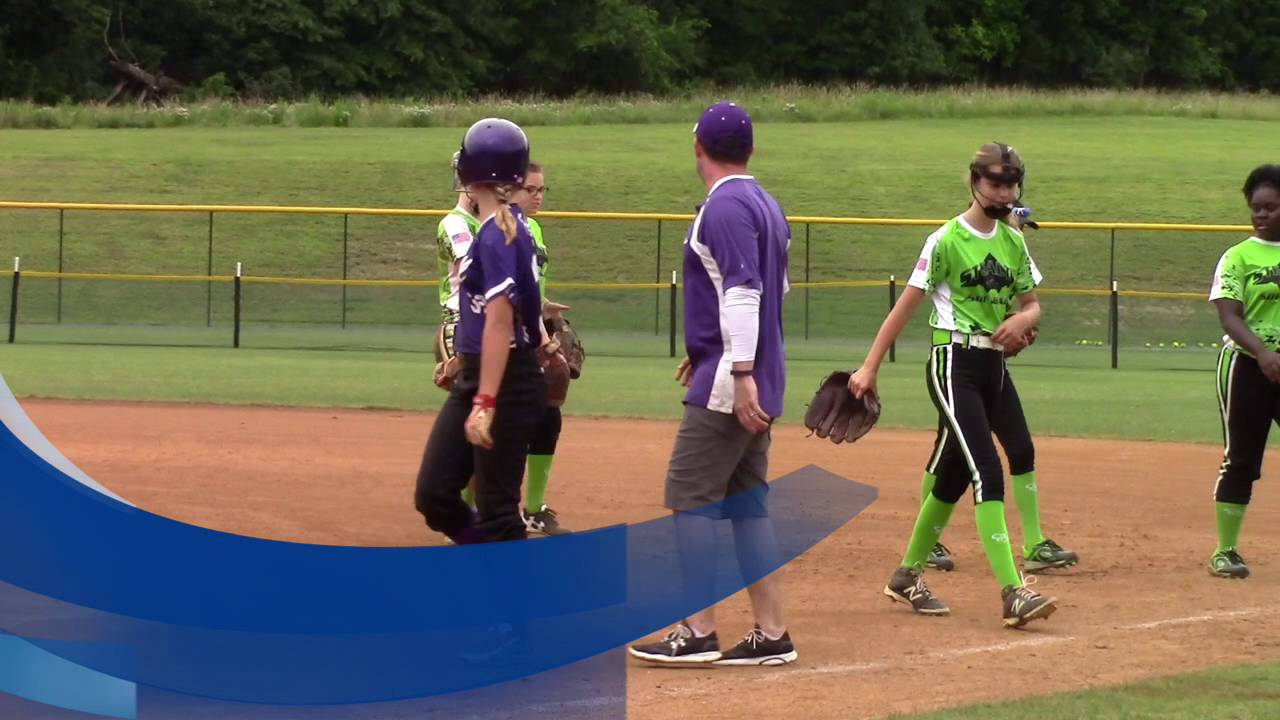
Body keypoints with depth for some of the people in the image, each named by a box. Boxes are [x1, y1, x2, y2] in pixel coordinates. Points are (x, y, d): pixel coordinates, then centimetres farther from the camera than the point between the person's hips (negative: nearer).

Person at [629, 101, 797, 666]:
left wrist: (740, 374, -28)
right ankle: (770, 634, 8)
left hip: (726, 384, -9)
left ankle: (698, 633, -9)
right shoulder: (766, 206, 16)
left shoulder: (724, 208, -13)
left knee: (690, 494, -7)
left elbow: (742, 292, -22)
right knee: (746, 501, 10)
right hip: (756, 380, 9)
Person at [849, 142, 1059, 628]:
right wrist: (869, 368, -10)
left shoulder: (1014, 243, 11)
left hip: (992, 366, 7)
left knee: (953, 476, 13)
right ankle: (1012, 593, -23)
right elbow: (906, 306, -8)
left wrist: (1021, 319, -8)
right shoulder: (946, 241, -8)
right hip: (954, 363, -7)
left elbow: (1033, 305, 17)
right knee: (988, 473, -17)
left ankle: (909, 575, 28)